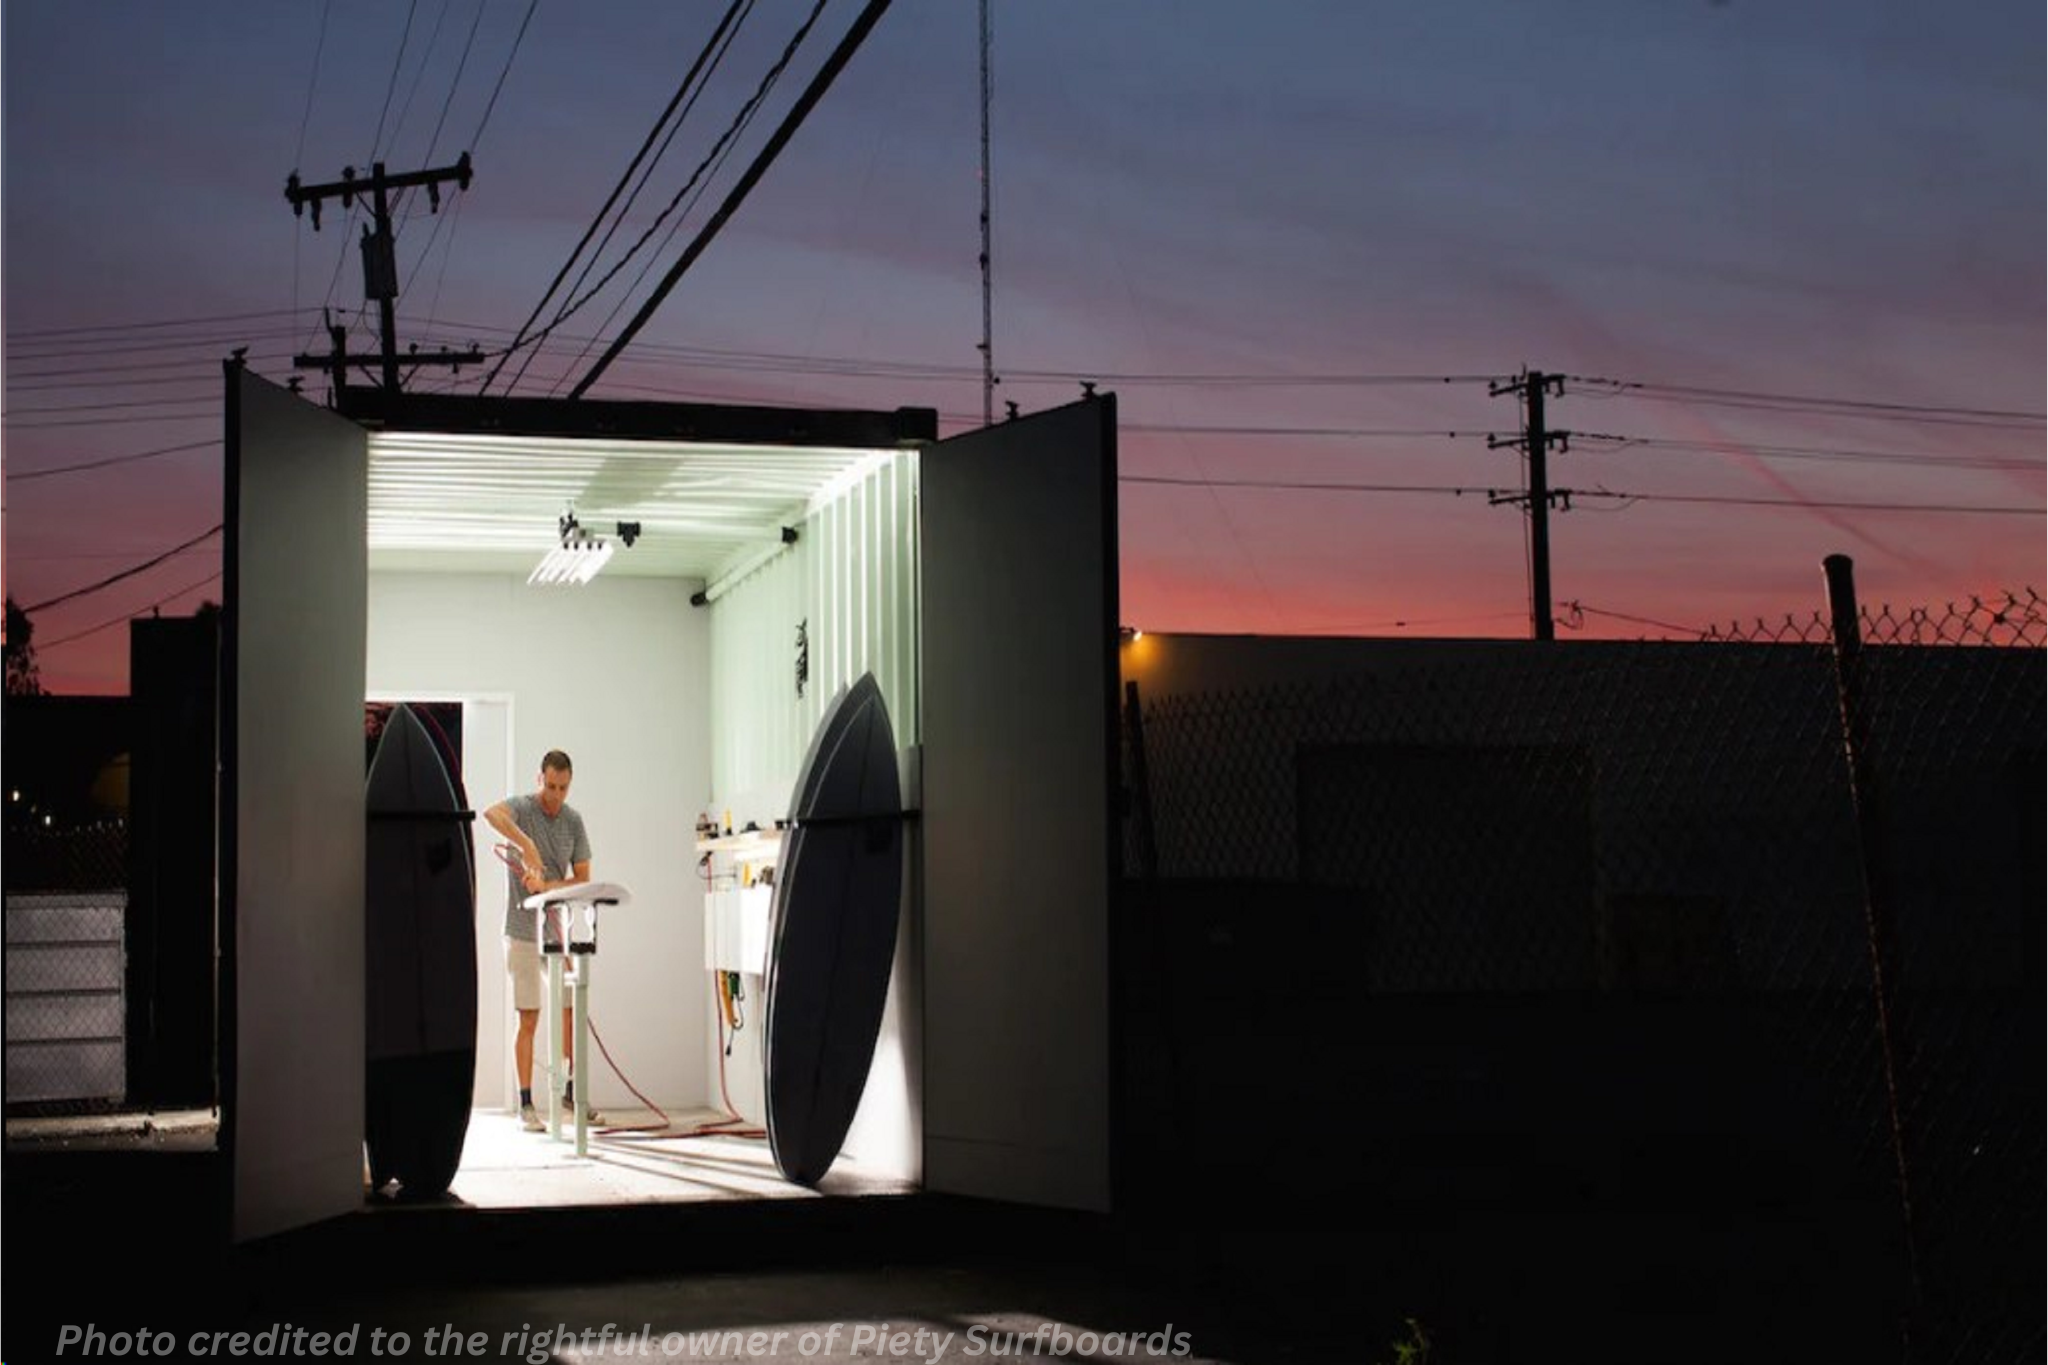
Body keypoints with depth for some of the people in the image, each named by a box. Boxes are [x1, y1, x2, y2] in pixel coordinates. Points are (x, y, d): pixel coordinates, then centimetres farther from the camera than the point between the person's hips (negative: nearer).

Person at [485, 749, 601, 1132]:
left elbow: (583, 878, 3)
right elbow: (492, 814, -33)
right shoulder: (522, 807, -9)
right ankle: (526, 1104, 4)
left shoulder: (573, 820, 5)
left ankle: (573, 1090, 24)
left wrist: (547, 886, -15)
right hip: (524, 931, -5)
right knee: (529, 1019, -2)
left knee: (571, 1011, 10)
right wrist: (528, 846, -45)